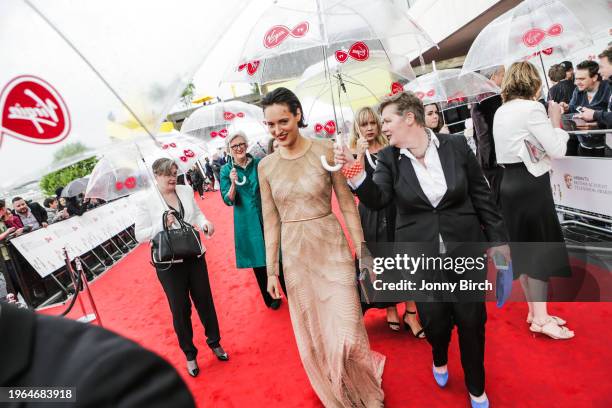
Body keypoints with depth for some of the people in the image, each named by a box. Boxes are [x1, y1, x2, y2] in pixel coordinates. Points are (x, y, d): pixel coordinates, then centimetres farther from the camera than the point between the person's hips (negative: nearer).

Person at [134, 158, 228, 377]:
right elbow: (140, 235, -9)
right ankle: (189, 354, 30)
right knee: (180, 309, 10)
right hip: (169, 263, -3)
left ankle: (214, 342, 37)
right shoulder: (146, 202, -10)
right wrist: (162, 225, -24)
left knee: (204, 300, 15)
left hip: (194, 256, 4)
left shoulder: (186, 190, 1)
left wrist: (205, 223, -8)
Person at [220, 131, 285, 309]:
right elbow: (228, 201, -9)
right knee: (258, 260, 11)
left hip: (266, 216, 1)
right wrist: (233, 184, -25)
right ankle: (270, 298, 30)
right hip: (247, 222, 0)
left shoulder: (259, 163, 0)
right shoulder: (226, 170, -2)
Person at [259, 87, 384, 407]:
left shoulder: (324, 151, -7)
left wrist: (362, 251, -3)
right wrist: (271, 270, 4)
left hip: (332, 248, -3)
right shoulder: (266, 166, 1)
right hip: (294, 255, 3)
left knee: (346, 332, -1)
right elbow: (271, 221, 5)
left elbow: (347, 205, -2)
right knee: (312, 335, 15)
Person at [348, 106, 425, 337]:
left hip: (395, 210, 1)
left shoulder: (390, 148, 5)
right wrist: (361, 154, -18)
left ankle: (410, 312, 14)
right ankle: (390, 308, 27)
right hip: (372, 214, -1)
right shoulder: (354, 153, 2)